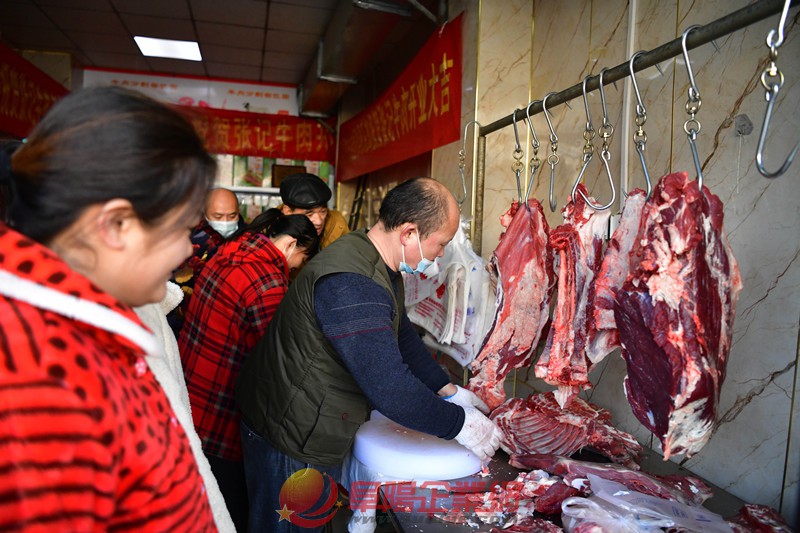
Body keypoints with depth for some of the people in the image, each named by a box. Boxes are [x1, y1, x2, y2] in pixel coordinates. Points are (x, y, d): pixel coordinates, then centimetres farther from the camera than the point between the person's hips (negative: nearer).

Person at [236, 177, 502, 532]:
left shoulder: (379, 267, 3)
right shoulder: (349, 284, -33)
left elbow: (402, 336, 14)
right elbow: (390, 388, -34)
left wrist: (448, 390, 8)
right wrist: (460, 424, -21)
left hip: (319, 432, 9)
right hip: (291, 441, -9)